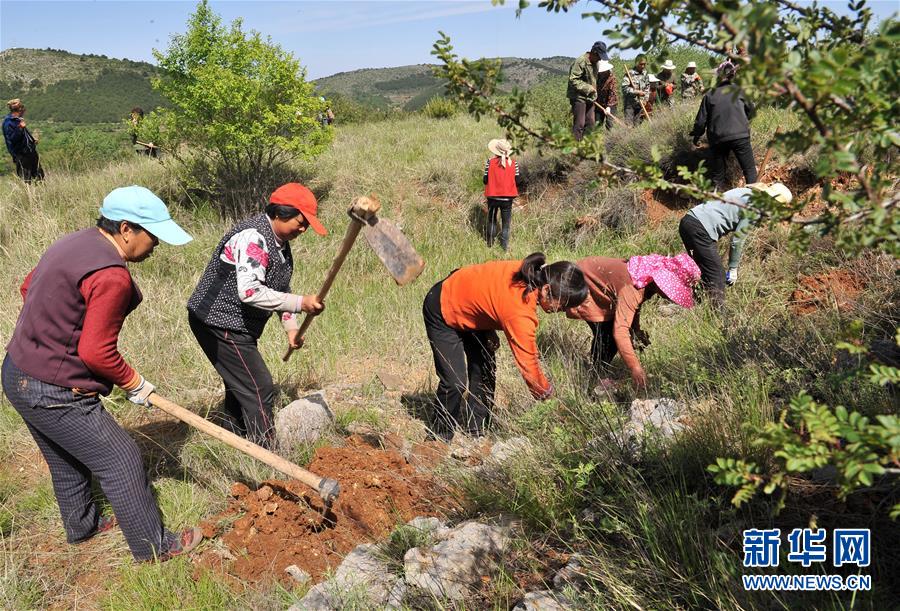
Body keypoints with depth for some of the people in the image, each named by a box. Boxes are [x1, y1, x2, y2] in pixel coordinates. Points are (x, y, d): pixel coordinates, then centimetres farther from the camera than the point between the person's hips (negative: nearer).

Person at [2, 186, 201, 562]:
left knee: (66, 461, 27)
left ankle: (82, 525, 48)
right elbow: (96, 352, -24)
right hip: (54, 393, -10)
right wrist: (135, 384, -9)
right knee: (121, 462, 3)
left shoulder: (75, 243, 4)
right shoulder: (111, 275, -26)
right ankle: (153, 547, 17)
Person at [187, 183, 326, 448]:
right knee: (259, 388, -10)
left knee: (240, 386, 21)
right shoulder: (253, 237, -23)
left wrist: (291, 327, 6)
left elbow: (279, 289, 17)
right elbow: (249, 292, -34)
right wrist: (300, 303, -32)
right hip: (219, 323, -10)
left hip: (236, 325, 11)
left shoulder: (279, 241, 9)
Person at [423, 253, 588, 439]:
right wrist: (545, 392, -8)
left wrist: (490, 329, -2)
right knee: (454, 381, -11)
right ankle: (442, 437, 13)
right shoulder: (521, 315, -38)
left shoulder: (529, 273, -17)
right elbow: (528, 363, -25)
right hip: (442, 311, -9)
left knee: (484, 368, 8)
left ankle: (476, 431, 22)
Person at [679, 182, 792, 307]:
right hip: (700, 229, -10)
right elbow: (737, 240, -7)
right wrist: (733, 268, 3)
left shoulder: (747, 193, 19)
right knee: (717, 278, -3)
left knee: (702, 271, 20)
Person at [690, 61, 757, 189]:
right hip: (740, 136, -1)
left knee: (717, 174, 13)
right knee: (749, 169, 7)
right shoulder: (739, 91, 3)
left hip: (717, 139, 1)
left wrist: (696, 136, 18)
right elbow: (751, 112, 13)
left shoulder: (710, 94, 2)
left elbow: (701, 119, 3)